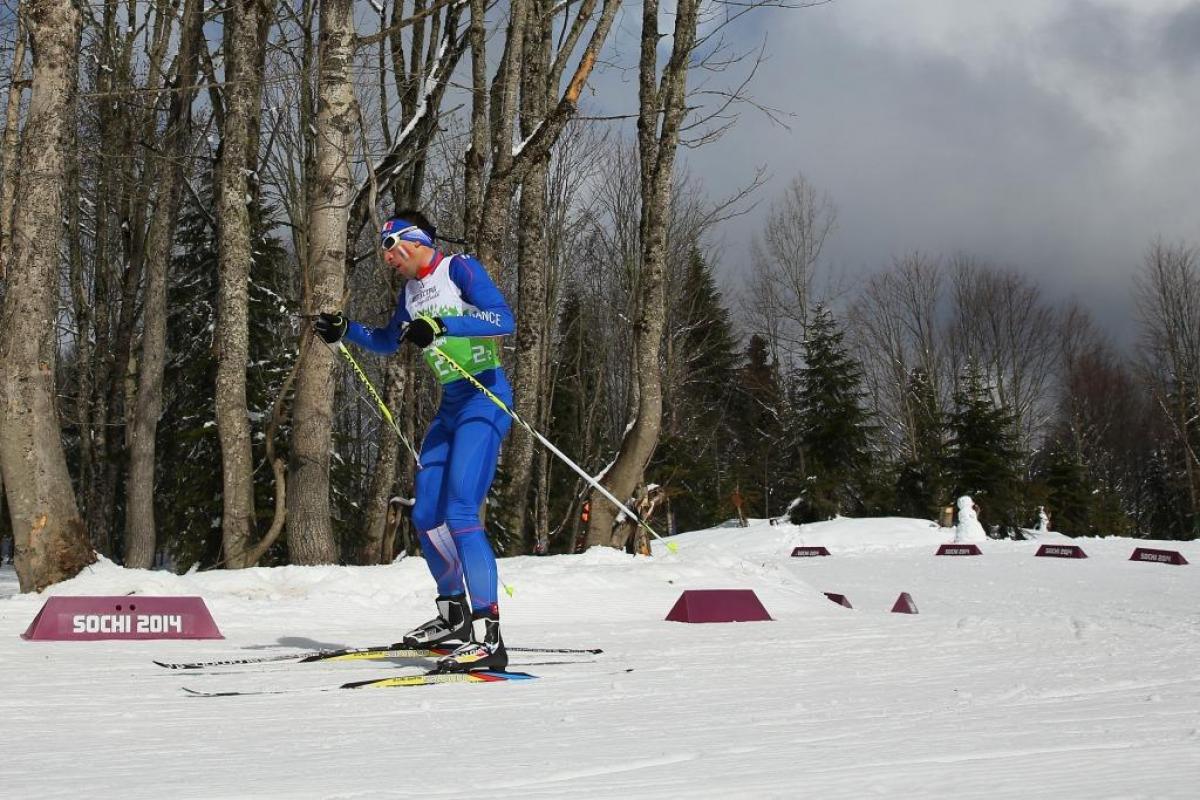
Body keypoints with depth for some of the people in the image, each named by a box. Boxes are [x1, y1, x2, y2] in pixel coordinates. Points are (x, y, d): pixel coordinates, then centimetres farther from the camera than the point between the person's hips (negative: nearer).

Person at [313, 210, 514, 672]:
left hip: (484, 399, -9)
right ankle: (454, 615, 30)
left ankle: (488, 638, -25)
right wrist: (344, 331, 17)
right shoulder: (411, 290, 15)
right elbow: (387, 342, 32)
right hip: (450, 406, 9)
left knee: (460, 514, -21)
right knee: (426, 517, 11)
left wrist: (440, 326, -31)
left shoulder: (459, 269, -9)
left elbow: (503, 320, -23)